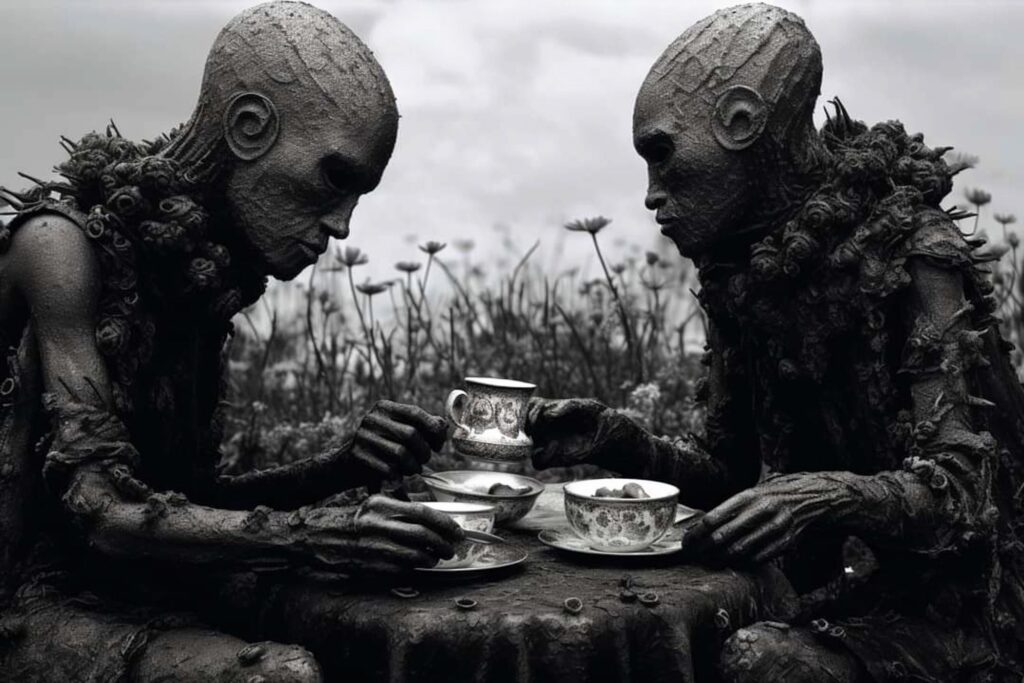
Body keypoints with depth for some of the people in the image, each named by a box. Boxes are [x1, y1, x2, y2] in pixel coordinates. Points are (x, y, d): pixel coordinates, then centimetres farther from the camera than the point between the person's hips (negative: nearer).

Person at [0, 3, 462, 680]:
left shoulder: (199, 269, 9)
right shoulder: (64, 242, -14)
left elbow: (188, 496, 8)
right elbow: (101, 508, -21)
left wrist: (347, 468, -6)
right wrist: (317, 534, -30)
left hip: (139, 595, 7)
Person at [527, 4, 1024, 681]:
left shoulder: (910, 251, -16)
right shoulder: (742, 267, 4)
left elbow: (965, 490, -19)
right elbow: (730, 471, 9)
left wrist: (831, 497, -38)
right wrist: (616, 439, -9)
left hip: (951, 606, -5)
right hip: (848, 598, 5)